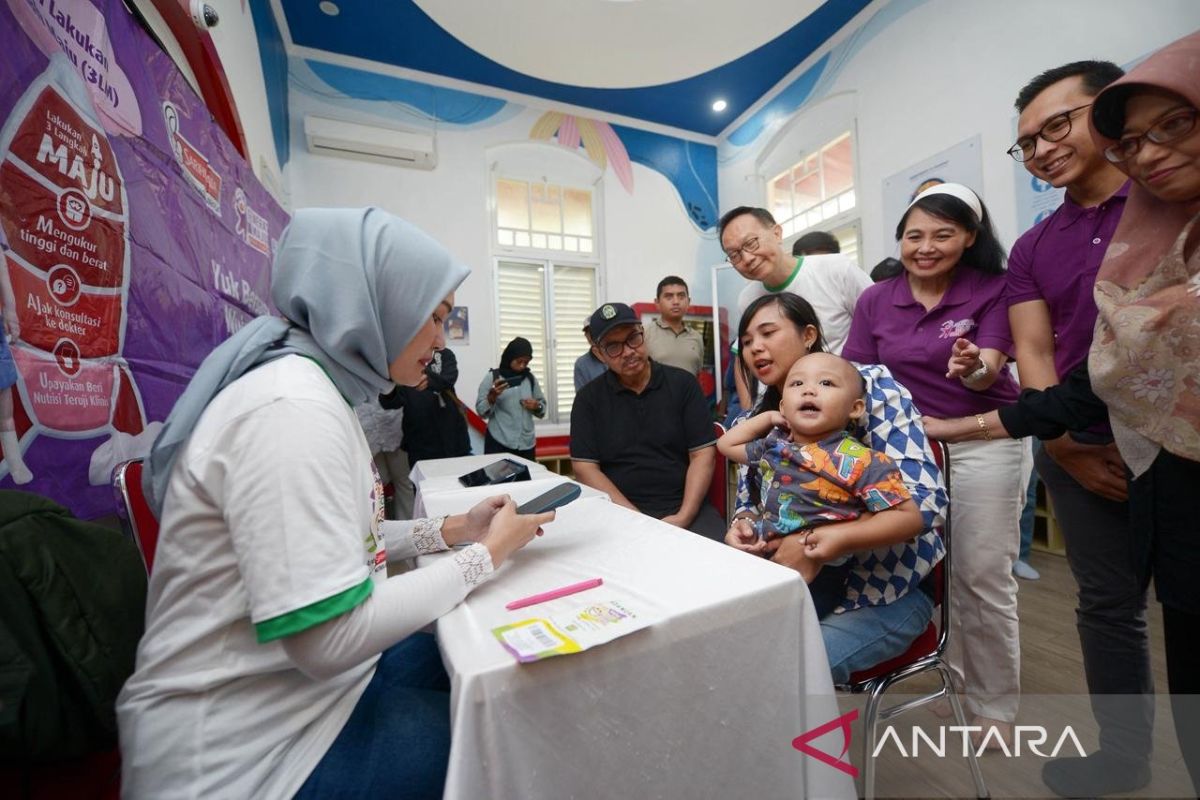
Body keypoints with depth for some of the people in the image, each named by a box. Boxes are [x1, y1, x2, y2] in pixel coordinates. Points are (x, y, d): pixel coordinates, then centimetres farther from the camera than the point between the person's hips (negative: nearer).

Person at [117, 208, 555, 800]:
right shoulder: (293, 407, -28)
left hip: (303, 677, 8)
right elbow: (332, 639, -29)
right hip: (248, 745, -8)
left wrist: (452, 530, -1)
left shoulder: (320, 389, 4)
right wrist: (487, 554, -19)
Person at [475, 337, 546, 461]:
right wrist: (492, 396, -22)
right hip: (499, 444, -3)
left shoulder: (530, 378, 8)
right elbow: (481, 411, -5)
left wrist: (537, 407, -7)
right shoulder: (492, 377, -2)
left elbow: (542, 409, 14)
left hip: (526, 444, 3)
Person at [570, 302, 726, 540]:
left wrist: (683, 517, -12)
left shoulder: (682, 383, 4)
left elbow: (703, 455, 0)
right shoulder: (589, 399, 3)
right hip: (621, 513, 0)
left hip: (686, 507, 0)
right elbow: (585, 468, -3)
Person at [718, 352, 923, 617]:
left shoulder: (862, 462, -10)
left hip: (814, 575, -5)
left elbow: (911, 518, -10)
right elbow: (726, 444, 23)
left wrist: (843, 540, -21)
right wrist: (768, 417, 12)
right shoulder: (773, 445, 7)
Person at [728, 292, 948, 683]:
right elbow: (750, 503, 8)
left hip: (888, 589, -4)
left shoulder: (870, 385, -15)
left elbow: (925, 501, -22)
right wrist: (742, 527, -17)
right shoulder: (759, 420, 2)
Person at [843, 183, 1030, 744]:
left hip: (984, 444, -3)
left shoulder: (992, 289, -6)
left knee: (983, 577, 4)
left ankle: (994, 705, 26)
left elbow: (988, 372, -18)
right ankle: (959, 671, 39)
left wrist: (972, 366, -40)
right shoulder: (875, 300, 0)